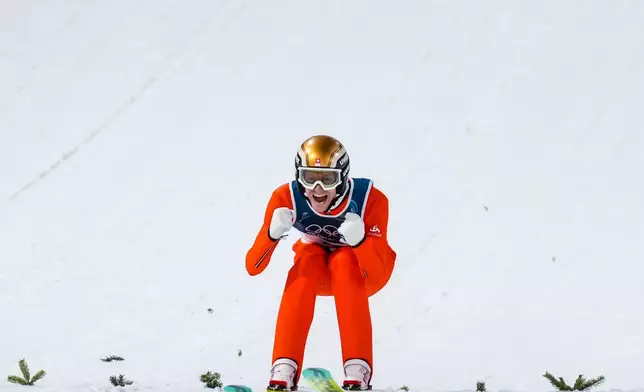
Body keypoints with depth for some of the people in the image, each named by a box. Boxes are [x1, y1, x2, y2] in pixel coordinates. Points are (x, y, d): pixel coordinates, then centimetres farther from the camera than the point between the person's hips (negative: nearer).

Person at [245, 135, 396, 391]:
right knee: (308, 257, -31)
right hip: (314, 272, 1)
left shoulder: (370, 199, -31)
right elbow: (252, 267, -26)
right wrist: (273, 234, -45)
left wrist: (359, 241, -52)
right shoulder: (286, 198, -26)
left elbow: (378, 277, -33)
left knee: (343, 260, -33)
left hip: (360, 273, -1)